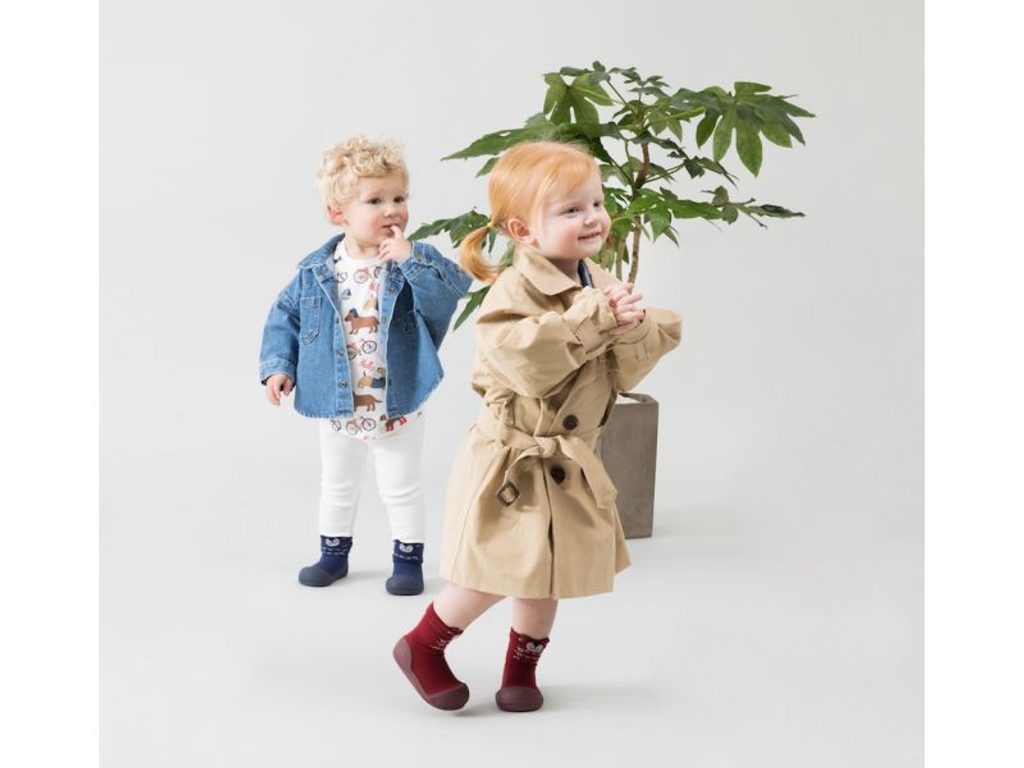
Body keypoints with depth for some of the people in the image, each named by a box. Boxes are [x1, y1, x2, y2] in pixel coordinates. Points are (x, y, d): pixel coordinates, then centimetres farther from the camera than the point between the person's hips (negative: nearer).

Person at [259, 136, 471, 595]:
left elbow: (449, 295, -29)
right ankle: (333, 553, 39)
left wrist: (409, 260, -35)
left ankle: (407, 558, 29)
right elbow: (284, 316, 2)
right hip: (337, 407, 3)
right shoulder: (316, 271, -7)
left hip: (398, 406, -2)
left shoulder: (416, 261, -13)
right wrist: (277, 366, -8)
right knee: (336, 486, 21)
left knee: (401, 489, 12)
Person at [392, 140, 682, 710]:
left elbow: (628, 372, -1)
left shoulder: (602, 286, 3)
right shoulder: (515, 291, -19)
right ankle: (422, 648, 25)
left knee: (546, 575, 17)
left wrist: (632, 327, -21)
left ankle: (522, 668, 38)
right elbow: (529, 362, -34)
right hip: (512, 460, -7)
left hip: (569, 464, 7)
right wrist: (594, 318, -31)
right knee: (495, 574, 0)